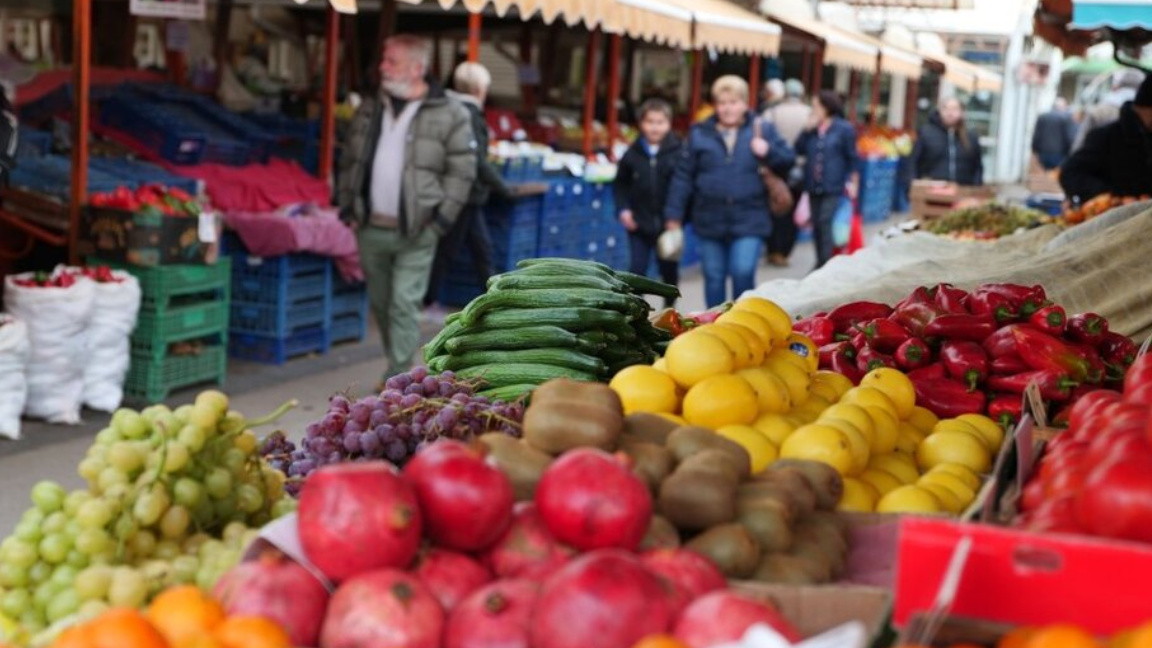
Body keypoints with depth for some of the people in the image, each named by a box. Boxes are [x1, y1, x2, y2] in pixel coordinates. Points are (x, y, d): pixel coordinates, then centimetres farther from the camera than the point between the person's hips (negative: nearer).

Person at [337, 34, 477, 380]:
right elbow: (350, 162, 17)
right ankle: (399, 366, 30)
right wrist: (348, 207, 9)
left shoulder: (450, 114, -7)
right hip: (370, 229, 5)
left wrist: (441, 219, -11)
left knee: (404, 306, -7)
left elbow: (462, 171, -6)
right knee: (380, 304, 14)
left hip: (415, 233, -5)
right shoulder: (370, 110, 9)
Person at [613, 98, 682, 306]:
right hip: (639, 223, 1)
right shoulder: (633, 153, 0)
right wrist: (623, 209, -2)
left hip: (668, 224, -1)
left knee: (669, 270, 14)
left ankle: (669, 309, 35)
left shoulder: (678, 152, -9)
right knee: (637, 268, -1)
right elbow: (620, 183, 9)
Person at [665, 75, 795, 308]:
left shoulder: (763, 130, 5)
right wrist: (673, 214, 0)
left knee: (743, 273, -13)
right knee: (714, 278, 8)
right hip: (710, 220, 2)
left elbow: (788, 160, 4)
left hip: (749, 221, -2)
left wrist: (768, 151, -15)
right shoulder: (700, 134, 5)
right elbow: (683, 176, 3)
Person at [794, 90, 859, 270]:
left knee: (826, 224, -15)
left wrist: (852, 181, -6)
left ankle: (826, 264, -15)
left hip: (834, 187, -6)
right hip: (814, 187, 6)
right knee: (817, 226, 9)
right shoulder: (812, 128, 12)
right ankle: (822, 264, 19)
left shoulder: (844, 129, -3)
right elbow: (798, 150, 5)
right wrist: (807, 130, -4)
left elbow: (852, 158, -1)